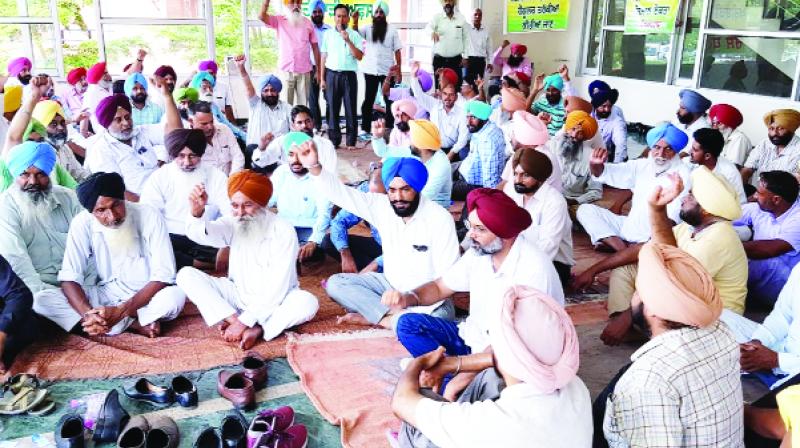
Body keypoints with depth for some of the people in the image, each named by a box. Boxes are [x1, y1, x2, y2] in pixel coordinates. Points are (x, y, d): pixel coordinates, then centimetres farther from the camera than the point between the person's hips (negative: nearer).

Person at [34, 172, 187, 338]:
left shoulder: (149, 217, -18)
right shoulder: (82, 223, -11)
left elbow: (163, 276, -21)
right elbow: (69, 278, -12)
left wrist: (120, 311, -31)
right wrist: (87, 314, -32)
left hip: (146, 296, -4)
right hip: (105, 295, 5)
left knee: (176, 296, -35)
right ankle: (136, 324, -22)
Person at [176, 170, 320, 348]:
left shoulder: (283, 231, -20)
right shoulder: (233, 224, -6)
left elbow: (276, 289, -23)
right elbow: (203, 234, -27)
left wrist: (245, 321, -27)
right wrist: (197, 213, -49)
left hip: (274, 302, -4)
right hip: (239, 294, 4)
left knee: (308, 302, -35)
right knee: (186, 275, -14)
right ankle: (235, 320, -26)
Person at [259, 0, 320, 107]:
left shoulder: (308, 23, 7)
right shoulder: (279, 20, 4)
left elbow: (315, 47, 7)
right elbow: (261, 16, -12)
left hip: (304, 71, 1)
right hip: (286, 70, -1)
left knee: (302, 104, 5)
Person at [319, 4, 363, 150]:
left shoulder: (354, 35, 4)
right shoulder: (328, 34, 8)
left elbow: (359, 56, -5)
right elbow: (324, 57, 9)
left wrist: (348, 41, -14)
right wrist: (322, 78, 5)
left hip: (349, 75, -1)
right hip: (332, 74, 1)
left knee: (350, 108, 0)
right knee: (332, 108, 3)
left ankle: (351, 141, 6)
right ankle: (334, 140, 10)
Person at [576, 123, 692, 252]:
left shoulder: (681, 174, -9)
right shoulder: (642, 165, 9)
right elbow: (605, 173, 9)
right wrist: (595, 165, -15)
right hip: (629, 226, 7)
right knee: (585, 210, -1)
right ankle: (623, 249, -18)